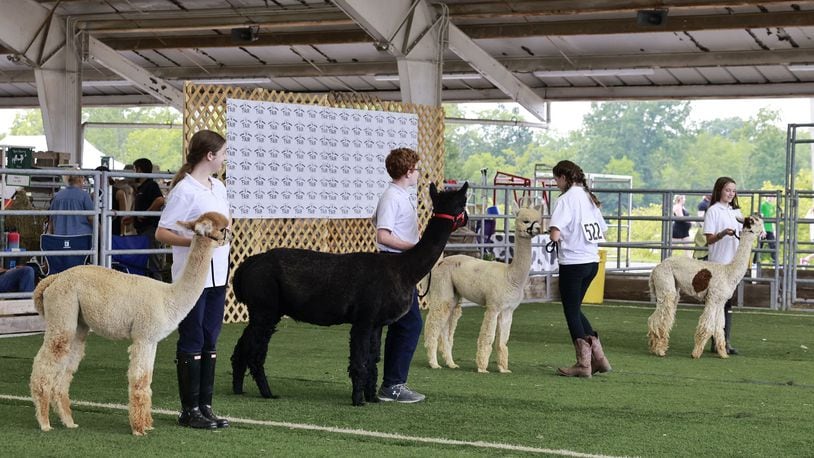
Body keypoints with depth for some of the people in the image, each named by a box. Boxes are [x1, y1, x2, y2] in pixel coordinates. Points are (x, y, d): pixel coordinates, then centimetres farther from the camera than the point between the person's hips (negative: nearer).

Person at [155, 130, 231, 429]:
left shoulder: (218, 188, 12)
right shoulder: (184, 190, -12)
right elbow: (161, 233, -13)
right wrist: (192, 241, -27)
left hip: (217, 277, 8)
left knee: (210, 343, 10)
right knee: (192, 343, -1)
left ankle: (205, 405, 16)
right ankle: (189, 410, 4)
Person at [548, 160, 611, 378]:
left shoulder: (566, 199, -13)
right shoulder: (589, 197, 12)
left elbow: (555, 233, -23)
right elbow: (602, 230, 18)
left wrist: (554, 235, -2)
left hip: (573, 262, -8)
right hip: (593, 261, 8)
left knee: (571, 311, 4)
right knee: (575, 309, 19)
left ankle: (583, 363, 7)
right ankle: (598, 356, 16)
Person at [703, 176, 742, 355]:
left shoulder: (736, 211, 15)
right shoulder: (713, 211, -4)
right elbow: (709, 239, -8)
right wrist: (723, 233, -25)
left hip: (733, 262, 6)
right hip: (717, 262, -6)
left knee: (728, 303, 7)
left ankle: (727, 342, 9)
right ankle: (716, 342, 0)